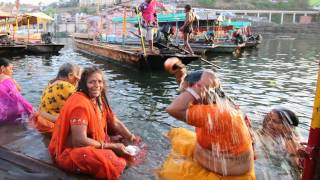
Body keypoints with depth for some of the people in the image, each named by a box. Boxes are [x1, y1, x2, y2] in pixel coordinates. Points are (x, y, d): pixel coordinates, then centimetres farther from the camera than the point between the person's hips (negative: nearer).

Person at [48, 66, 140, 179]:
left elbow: (115, 122, 8)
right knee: (112, 162, -28)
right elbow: (80, 141, -28)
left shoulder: (98, 99, 2)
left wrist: (131, 137, -4)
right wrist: (112, 146, -21)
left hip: (91, 144, 9)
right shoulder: (80, 104, -25)